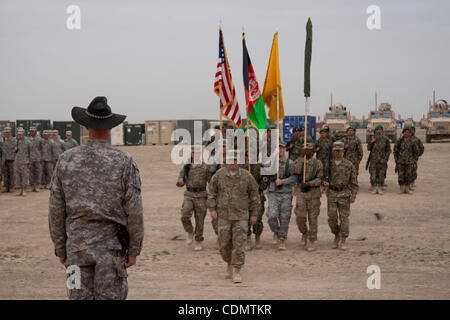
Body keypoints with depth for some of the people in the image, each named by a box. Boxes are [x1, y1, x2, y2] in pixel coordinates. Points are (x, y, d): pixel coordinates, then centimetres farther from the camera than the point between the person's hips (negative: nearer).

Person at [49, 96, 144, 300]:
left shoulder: (66, 160, 0)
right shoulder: (124, 161, -7)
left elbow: (56, 211, 3)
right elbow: (134, 211, -8)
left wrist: (60, 249, 11)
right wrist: (134, 249, 1)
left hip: (77, 245, 2)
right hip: (111, 245, -2)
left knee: (79, 296, 8)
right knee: (110, 296, 3)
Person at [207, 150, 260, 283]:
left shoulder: (246, 176, -7)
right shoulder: (220, 174, -3)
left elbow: (254, 194, 3)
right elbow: (212, 191, 6)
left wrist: (254, 214, 3)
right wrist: (212, 209, -3)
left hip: (241, 215, -2)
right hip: (224, 215, 2)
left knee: (239, 244, -8)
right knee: (224, 243, 7)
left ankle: (237, 272, -1)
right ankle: (229, 264, 32)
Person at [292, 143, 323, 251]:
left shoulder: (318, 163, 1)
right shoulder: (298, 161, 6)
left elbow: (320, 179, -3)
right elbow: (296, 171, -16)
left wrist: (309, 183, -18)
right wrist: (302, 157, -14)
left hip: (313, 193, -1)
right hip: (301, 193, 1)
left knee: (313, 218, 1)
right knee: (300, 217, -6)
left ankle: (311, 242, 10)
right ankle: (305, 233, 23)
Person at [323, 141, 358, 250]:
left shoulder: (349, 165, 0)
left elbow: (354, 182, 1)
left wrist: (353, 195, -7)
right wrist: (325, 183, -10)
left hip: (344, 193, -2)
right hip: (332, 193, 2)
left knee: (344, 217, -3)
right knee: (332, 217, -2)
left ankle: (343, 241, 2)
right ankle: (336, 236, 21)